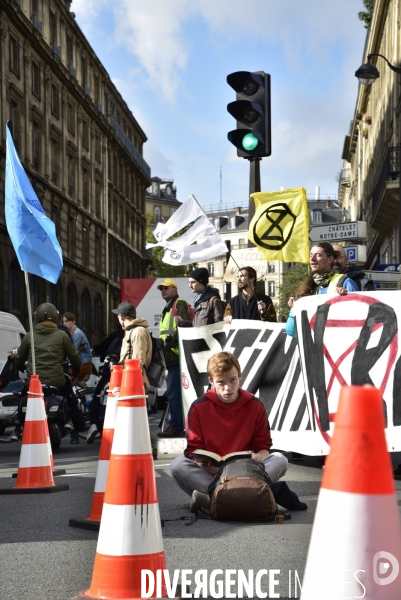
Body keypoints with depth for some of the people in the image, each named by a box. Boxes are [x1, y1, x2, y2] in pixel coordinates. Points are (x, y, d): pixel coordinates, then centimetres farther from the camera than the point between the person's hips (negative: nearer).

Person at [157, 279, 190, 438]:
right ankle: (177, 424, 17)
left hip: (176, 355, -10)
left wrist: (174, 339, -26)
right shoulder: (167, 309, 25)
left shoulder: (180, 304, -5)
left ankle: (176, 426, -12)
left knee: (173, 392, -13)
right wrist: (162, 344, 17)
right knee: (173, 392, 12)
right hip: (170, 356, 10)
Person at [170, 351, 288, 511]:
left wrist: (258, 457, -19)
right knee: (178, 465, -28)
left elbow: (263, 446, 6)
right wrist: (206, 465, -24)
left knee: (280, 460, -25)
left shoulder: (255, 406, 3)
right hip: (209, 473, -1)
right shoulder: (199, 407, -1)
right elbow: (194, 449, -2)